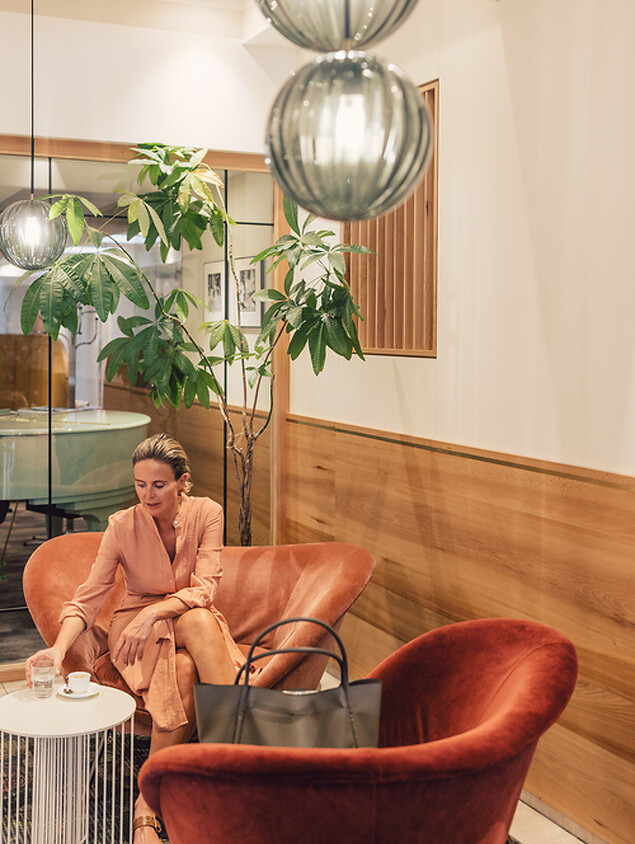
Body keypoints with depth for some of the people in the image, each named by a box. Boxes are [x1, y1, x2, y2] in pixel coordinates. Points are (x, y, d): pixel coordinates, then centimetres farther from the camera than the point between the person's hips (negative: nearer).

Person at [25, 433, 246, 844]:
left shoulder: (206, 513, -10)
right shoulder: (122, 525, -11)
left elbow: (205, 588, -17)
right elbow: (88, 598, -15)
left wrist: (154, 612, -33)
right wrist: (60, 647, -33)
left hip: (193, 620, 1)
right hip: (136, 624, -1)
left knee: (198, 619, -37)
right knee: (182, 672, -34)